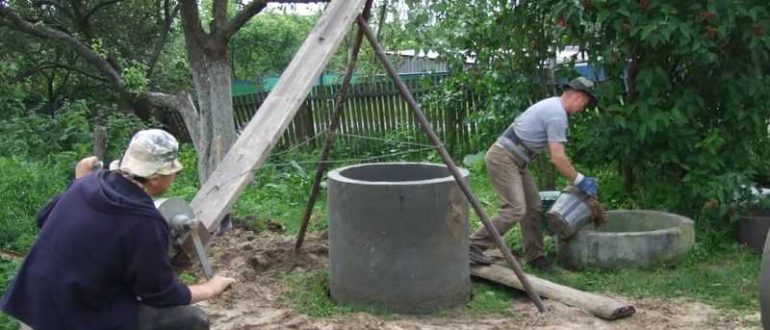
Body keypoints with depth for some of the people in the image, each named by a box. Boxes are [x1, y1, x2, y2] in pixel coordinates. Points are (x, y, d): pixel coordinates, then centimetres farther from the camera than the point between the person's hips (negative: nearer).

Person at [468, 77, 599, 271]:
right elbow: (557, 159, -20)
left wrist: (575, 178, 20)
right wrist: (579, 181, -9)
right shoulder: (557, 115, -17)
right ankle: (474, 246, -12)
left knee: (533, 207, 9)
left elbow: (556, 155, 22)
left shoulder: (553, 106, 15)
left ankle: (534, 256, 14)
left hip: (514, 160, 11)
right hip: (503, 158, -11)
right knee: (515, 209, -17)